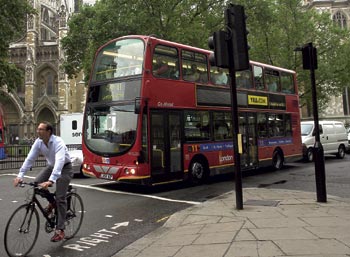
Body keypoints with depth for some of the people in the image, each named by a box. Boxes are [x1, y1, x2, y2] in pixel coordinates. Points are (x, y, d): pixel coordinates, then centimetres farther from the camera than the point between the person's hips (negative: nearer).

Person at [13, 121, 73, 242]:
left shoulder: (58, 142, -33)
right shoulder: (38, 142, -13)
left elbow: (59, 162, -45)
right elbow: (29, 159, -13)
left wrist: (51, 181, -55)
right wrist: (20, 175, -23)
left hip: (64, 168, -7)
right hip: (51, 166, 7)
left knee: (60, 198, -13)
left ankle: (60, 230, -7)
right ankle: (51, 202, 12)